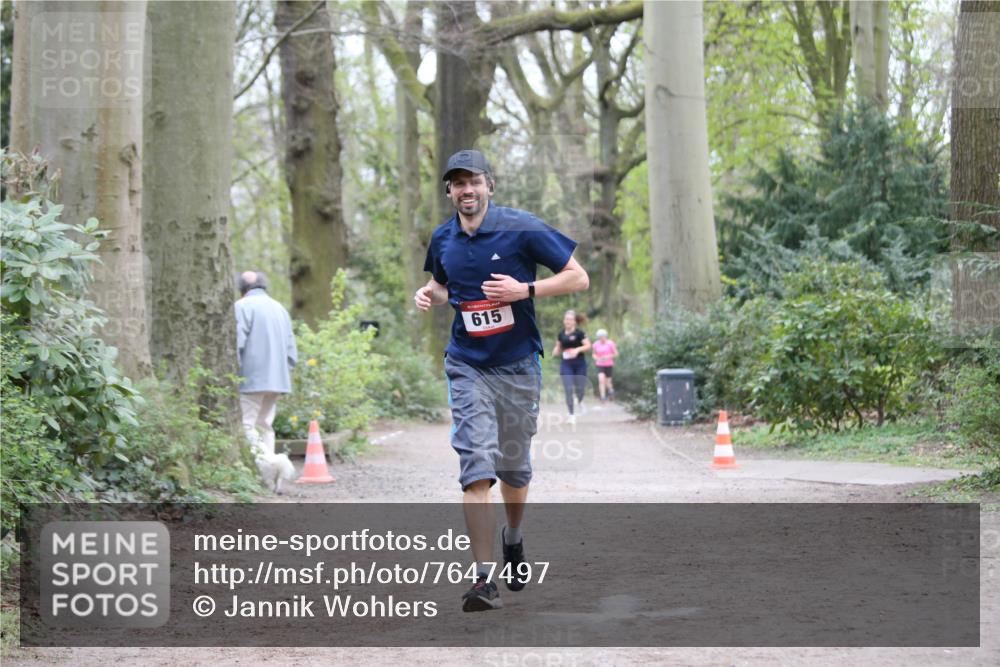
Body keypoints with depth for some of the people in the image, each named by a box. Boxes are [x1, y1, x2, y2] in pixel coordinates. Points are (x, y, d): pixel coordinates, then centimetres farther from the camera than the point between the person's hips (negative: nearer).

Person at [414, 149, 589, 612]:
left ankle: (513, 538, 45)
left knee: (514, 469, 14)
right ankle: (484, 578, -16)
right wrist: (430, 294, 0)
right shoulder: (443, 240, 4)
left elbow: (578, 278, -6)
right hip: (468, 368, 1)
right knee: (476, 469, -14)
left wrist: (525, 290, -19)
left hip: (518, 366, -1)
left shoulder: (521, 229, -9)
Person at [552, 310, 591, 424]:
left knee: (580, 388, 5)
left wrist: (578, 349, -26)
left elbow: (588, 345, -11)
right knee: (568, 389, -8)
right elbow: (559, 347, 18)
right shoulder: (561, 334, 5)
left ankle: (580, 402, 41)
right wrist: (556, 351, -4)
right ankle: (571, 415, 0)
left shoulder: (579, 333, -7)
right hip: (566, 364, 2)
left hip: (579, 364, -2)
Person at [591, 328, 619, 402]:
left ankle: (611, 390, 40)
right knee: (601, 380, -19)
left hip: (609, 365, -1)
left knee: (608, 382, 6)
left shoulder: (610, 343, -10)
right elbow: (594, 354, 11)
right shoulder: (596, 344, -2)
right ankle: (603, 397, -18)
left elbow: (616, 353, -5)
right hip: (600, 366, 1)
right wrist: (596, 358, -11)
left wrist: (608, 356, -20)